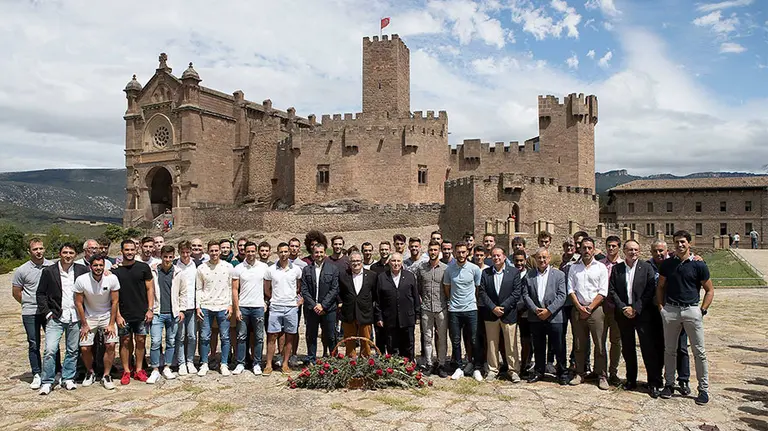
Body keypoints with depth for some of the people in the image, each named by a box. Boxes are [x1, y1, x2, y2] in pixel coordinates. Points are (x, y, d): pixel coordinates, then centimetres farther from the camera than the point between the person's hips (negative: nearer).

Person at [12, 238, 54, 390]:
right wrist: (30, 304, 6)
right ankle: (37, 375, 15)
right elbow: (16, 293, 5)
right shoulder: (22, 270, -3)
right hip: (30, 314, -1)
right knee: (34, 345, 5)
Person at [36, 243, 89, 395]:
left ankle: (68, 379, 22)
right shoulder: (49, 271, 0)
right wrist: (47, 313, -3)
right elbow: (40, 293, 3)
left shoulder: (82, 270, 3)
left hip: (75, 318, 2)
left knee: (72, 351, 9)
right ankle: (46, 382, 5)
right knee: (50, 350, -9)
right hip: (55, 318, -2)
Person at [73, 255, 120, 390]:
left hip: (107, 316, 0)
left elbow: (115, 302, -9)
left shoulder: (112, 279, -17)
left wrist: (111, 324, -10)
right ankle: (90, 373, 21)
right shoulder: (81, 280, -17)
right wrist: (84, 325, -6)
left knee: (110, 345, -11)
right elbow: (79, 303, -7)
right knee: (84, 348, -5)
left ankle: (106, 376, 4)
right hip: (89, 317, 0)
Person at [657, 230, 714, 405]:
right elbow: (660, 287, 15)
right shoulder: (667, 264, 6)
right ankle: (669, 384, 21)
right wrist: (661, 306, 5)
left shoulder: (699, 265, -1)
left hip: (692, 310, -2)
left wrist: (702, 310, -4)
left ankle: (704, 389, 11)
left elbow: (709, 290, 5)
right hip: (670, 310, 2)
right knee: (669, 350, 10)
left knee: (699, 351, 1)